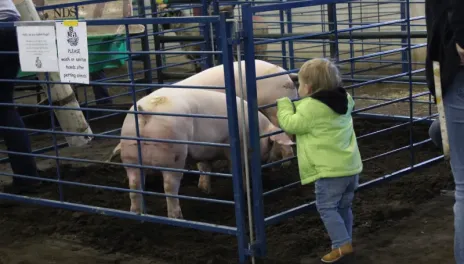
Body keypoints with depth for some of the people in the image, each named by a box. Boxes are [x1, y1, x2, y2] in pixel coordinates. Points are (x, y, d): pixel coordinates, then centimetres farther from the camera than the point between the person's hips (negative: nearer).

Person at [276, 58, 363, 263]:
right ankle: (345, 242, 25)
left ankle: (342, 245, -5)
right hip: (351, 166, 8)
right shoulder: (342, 100, 7)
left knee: (327, 208, -1)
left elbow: (290, 124, -7)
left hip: (330, 170, -8)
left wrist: (284, 103, 9)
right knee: (343, 207, 18)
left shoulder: (311, 107, -16)